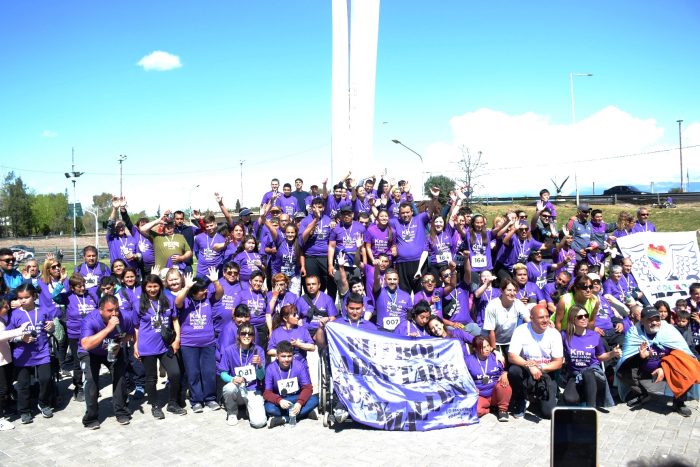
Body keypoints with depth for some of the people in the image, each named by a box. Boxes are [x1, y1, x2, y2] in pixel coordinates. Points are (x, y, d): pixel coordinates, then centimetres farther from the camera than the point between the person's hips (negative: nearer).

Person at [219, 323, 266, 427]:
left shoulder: (258, 350, -6)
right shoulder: (229, 350, -7)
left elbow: (261, 377, -9)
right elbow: (223, 373, -3)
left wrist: (260, 365, -30)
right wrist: (233, 379, -24)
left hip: (253, 391, -1)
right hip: (237, 390, 1)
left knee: (258, 422, -23)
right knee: (229, 387, -35)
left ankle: (249, 407, 13)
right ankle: (232, 413, -3)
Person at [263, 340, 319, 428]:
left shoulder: (299, 366, -10)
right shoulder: (270, 369, -12)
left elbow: (307, 388, -12)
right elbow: (267, 392, -14)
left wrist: (299, 403, -31)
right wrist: (279, 401, -35)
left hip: (297, 399, 2)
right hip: (279, 400, -1)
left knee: (314, 399, -26)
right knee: (269, 408, -34)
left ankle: (283, 419, -26)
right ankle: (305, 413, -25)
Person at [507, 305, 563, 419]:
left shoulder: (554, 333, -6)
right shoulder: (521, 330, -12)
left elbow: (558, 363, -6)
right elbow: (511, 357, -19)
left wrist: (540, 368, -21)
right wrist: (530, 366, -34)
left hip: (546, 374, 1)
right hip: (526, 373, 0)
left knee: (549, 412, -17)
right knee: (513, 370, -36)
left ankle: (538, 397, 21)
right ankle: (520, 402, -6)